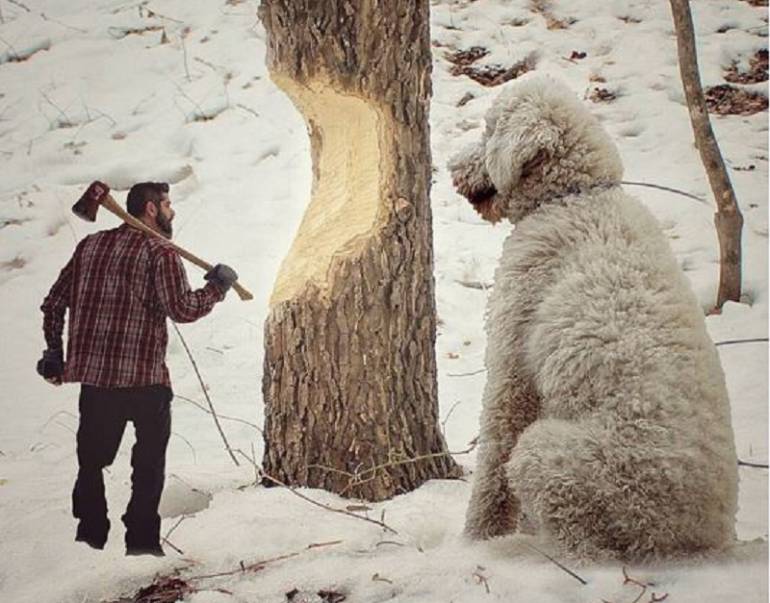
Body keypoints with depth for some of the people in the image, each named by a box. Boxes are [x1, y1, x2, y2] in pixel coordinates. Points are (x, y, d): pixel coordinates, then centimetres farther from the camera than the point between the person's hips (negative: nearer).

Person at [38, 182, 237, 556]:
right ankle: (141, 539, 5)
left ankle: (89, 535, 16)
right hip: (144, 376, -5)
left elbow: (54, 303, 12)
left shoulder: (90, 246, 11)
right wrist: (218, 286, 0)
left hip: (92, 373, 5)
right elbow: (182, 310, -15)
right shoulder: (160, 253, -7)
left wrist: (54, 352, 20)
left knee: (92, 459, 16)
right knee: (149, 462, 9)